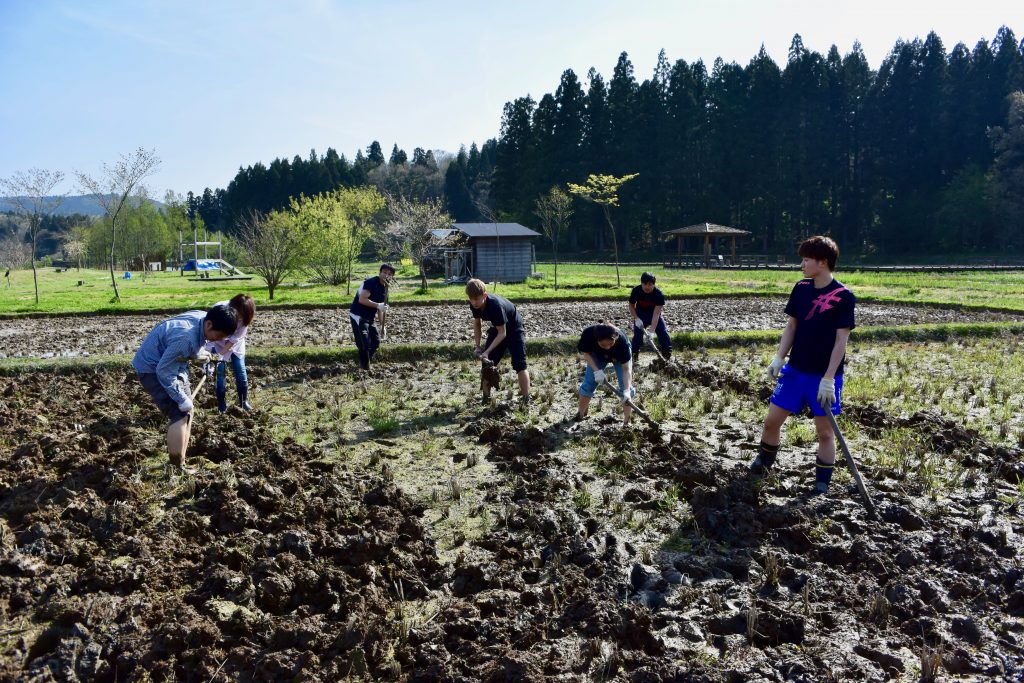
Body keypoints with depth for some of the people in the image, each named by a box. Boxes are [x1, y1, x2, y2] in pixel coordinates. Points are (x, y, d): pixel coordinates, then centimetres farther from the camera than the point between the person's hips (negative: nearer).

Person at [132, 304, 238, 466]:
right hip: (152, 368, -10)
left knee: (187, 409, 12)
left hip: (170, 362, 10)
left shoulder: (202, 318, -12)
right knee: (179, 414, -17)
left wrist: (199, 353, 2)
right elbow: (163, 371, -30)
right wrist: (181, 399, -24)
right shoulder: (186, 337, -38)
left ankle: (180, 460, 21)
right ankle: (177, 467, -10)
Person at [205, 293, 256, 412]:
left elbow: (235, 338, -22)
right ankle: (222, 406, 6)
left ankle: (244, 401, 16)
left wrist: (221, 353, -26)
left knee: (241, 373, -1)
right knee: (220, 373, -5)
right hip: (218, 344, -2)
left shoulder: (244, 318, -26)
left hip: (235, 346, 2)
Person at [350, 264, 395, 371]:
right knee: (364, 344, -11)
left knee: (376, 342, 10)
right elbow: (362, 300, -28)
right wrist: (378, 305, -31)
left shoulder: (385, 288, 9)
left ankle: (366, 361, 27)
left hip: (370, 318, 9)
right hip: (358, 317, -9)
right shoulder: (371, 283, -18)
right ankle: (365, 367, 3)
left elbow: (381, 307, 18)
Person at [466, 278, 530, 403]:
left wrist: (487, 351, -33)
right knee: (487, 362, 1)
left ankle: (526, 399, -13)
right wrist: (477, 346, -3)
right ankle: (486, 398, 11)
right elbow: (477, 323, 2)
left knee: (519, 364, -17)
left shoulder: (496, 305, -38)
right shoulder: (474, 305, -18)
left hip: (514, 329, -7)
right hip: (497, 329, 7)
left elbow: (502, 333, -31)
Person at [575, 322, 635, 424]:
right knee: (588, 383, -2)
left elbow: (626, 368, -36)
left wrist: (627, 391, -47)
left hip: (620, 356, -2)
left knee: (625, 386, -12)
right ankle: (580, 414, 19)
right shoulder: (588, 334, -40)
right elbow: (586, 353, -19)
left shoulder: (621, 340, -43)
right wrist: (596, 370, -31)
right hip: (597, 355, 2)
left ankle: (627, 421, -1)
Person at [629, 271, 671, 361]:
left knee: (663, 333, -9)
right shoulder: (636, 291, -24)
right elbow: (631, 306, -8)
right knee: (637, 335, -10)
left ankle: (668, 356, 2)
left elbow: (656, 314, -32)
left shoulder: (659, 294, -30)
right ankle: (634, 355, 4)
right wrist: (636, 318, -23)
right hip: (640, 316, 1)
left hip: (655, 315, -1)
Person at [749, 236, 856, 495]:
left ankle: (822, 485, 15)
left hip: (825, 376, -5)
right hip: (795, 369, 5)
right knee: (772, 420, 7)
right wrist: (779, 358, -1)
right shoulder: (801, 289, 3)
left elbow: (841, 341, -14)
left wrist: (828, 379, -18)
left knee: (825, 430, 3)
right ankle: (761, 466, 28)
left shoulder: (843, 297, -13)